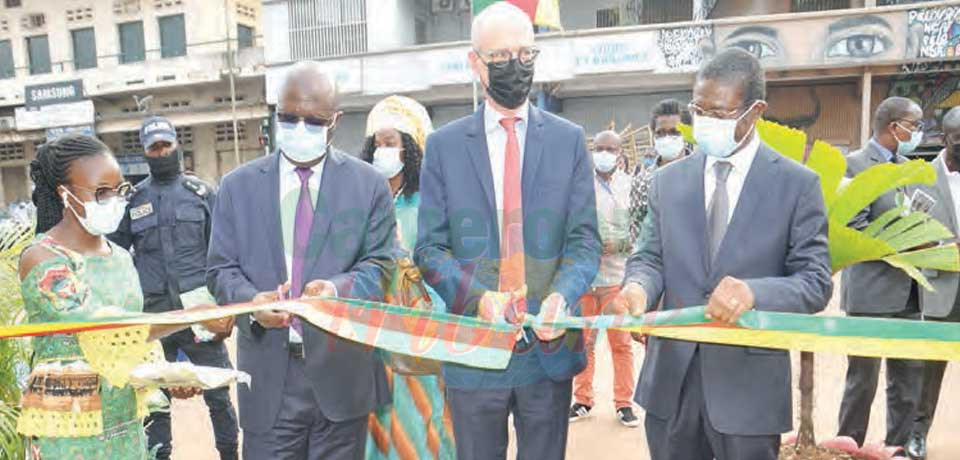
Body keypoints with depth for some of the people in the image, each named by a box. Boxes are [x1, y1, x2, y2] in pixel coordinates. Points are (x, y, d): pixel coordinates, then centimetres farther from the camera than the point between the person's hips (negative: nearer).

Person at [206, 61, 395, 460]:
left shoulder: (369, 184, 2)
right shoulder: (238, 186, 6)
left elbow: (378, 264, -1)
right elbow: (220, 268, 5)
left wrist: (339, 289, -23)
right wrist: (251, 300, -17)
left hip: (342, 372, 0)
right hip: (267, 376, 1)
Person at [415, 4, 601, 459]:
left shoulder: (569, 139, 2)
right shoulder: (443, 145, 1)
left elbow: (584, 239, -1)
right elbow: (430, 248, -2)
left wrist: (562, 295, -21)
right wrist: (478, 297, -19)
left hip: (550, 342, 1)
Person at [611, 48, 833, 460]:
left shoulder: (797, 185, -3)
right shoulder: (668, 181, 7)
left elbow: (816, 282, -6)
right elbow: (650, 258, 7)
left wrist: (754, 292, -27)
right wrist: (638, 287, -17)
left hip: (748, 382, -2)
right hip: (671, 378, 3)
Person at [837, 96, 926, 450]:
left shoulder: (906, 166, 15)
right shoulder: (855, 165, -10)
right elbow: (855, 231, -16)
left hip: (908, 291, 7)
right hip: (872, 292, -7)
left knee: (908, 380, 13)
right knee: (863, 381, 4)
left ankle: (897, 448, 26)